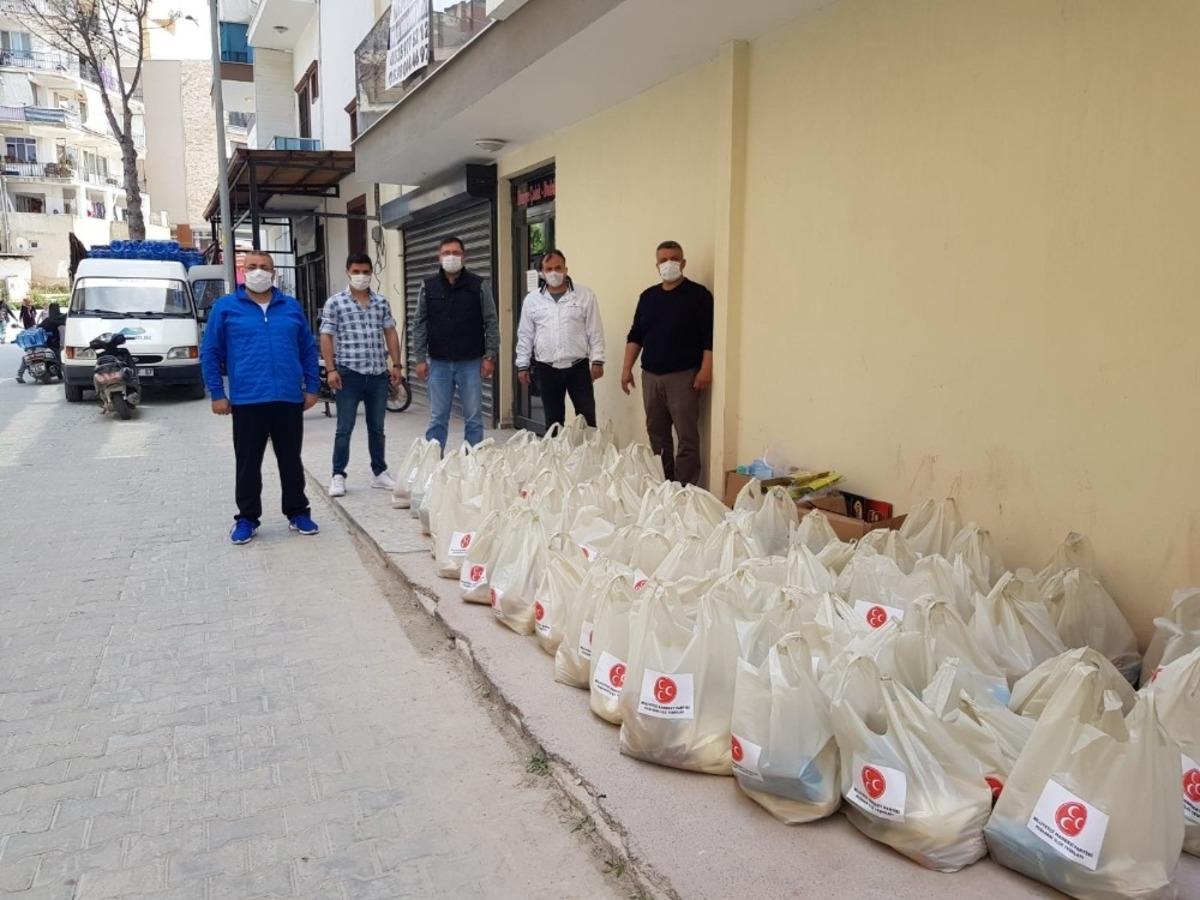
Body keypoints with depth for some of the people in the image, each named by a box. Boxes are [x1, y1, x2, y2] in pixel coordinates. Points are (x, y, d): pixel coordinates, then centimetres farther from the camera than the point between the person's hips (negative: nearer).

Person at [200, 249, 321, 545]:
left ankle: (297, 512, 22)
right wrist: (217, 393, -3)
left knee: (291, 461, 11)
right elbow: (210, 353, 3)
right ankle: (247, 518, 18)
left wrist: (312, 387, 7)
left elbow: (308, 350, 13)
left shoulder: (292, 307, 10)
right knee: (248, 464, 6)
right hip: (247, 401, -2)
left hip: (289, 399, 2)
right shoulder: (225, 307, 3)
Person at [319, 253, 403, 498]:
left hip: (378, 374, 3)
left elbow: (390, 334, 11)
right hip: (349, 373, -3)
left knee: (377, 428, 12)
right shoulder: (335, 302, -1)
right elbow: (326, 337, -3)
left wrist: (396, 364, 3)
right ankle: (338, 476, 9)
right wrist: (331, 369, -10)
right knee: (344, 428, 1)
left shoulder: (381, 302, 10)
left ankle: (380, 473, 21)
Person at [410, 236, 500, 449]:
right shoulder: (428, 286, 5)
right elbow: (419, 324, 6)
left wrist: (490, 356, -6)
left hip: (470, 362, -1)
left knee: (473, 418, 4)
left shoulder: (479, 285, -1)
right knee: (437, 418, 7)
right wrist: (420, 358, 1)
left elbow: (491, 322, 0)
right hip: (439, 363, 1)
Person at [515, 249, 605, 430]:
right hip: (546, 369, 2)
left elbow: (595, 331, 0)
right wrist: (522, 365, 5)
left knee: (587, 417, 0)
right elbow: (525, 335, 9)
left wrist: (597, 361, -6)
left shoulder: (585, 295, 0)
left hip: (578, 367, -1)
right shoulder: (532, 299, 6)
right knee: (553, 419, 9)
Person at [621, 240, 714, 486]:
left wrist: (706, 369, -16)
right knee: (656, 434, 10)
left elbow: (709, 336, -7)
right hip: (650, 376, 5)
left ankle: (684, 488, -4)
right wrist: (627, 368, 8)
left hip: (683, 376, -5)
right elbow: (635, 335, 16)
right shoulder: (648, 296, 14)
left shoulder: (698, 294, -2)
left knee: (686, 436, -8)